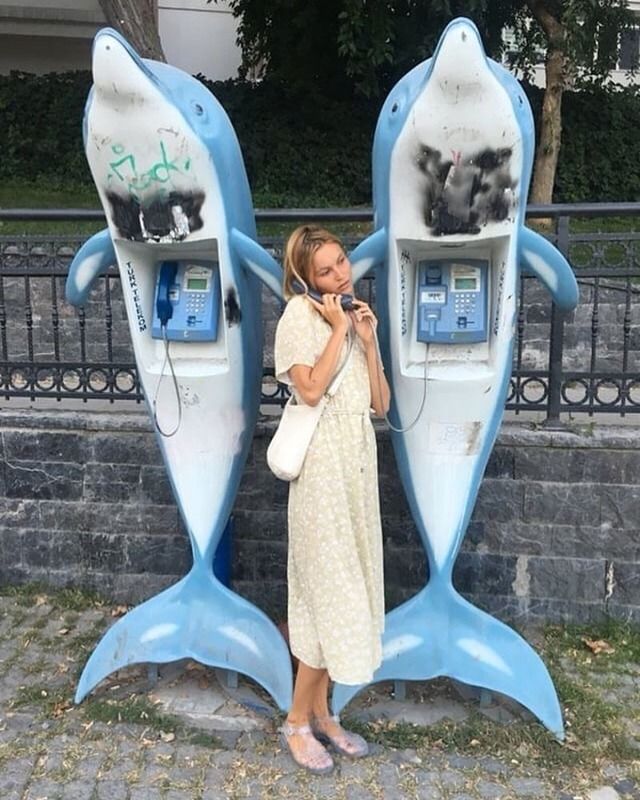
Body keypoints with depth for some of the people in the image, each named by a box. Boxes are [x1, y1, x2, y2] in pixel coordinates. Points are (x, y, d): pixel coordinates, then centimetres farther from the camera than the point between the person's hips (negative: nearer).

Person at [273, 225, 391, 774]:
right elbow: (310, 389, -19)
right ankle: (298, 721, 14)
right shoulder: (301, 315, -5)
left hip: (359, 466, 7)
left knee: (346, 590, 11)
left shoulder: (356, 319, 15)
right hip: (324, 468, -7)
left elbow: (381, 404, 8)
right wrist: (338, 331, -13)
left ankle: (321, 712, 25)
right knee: (331, 592, -3)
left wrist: (368, 340, -1)